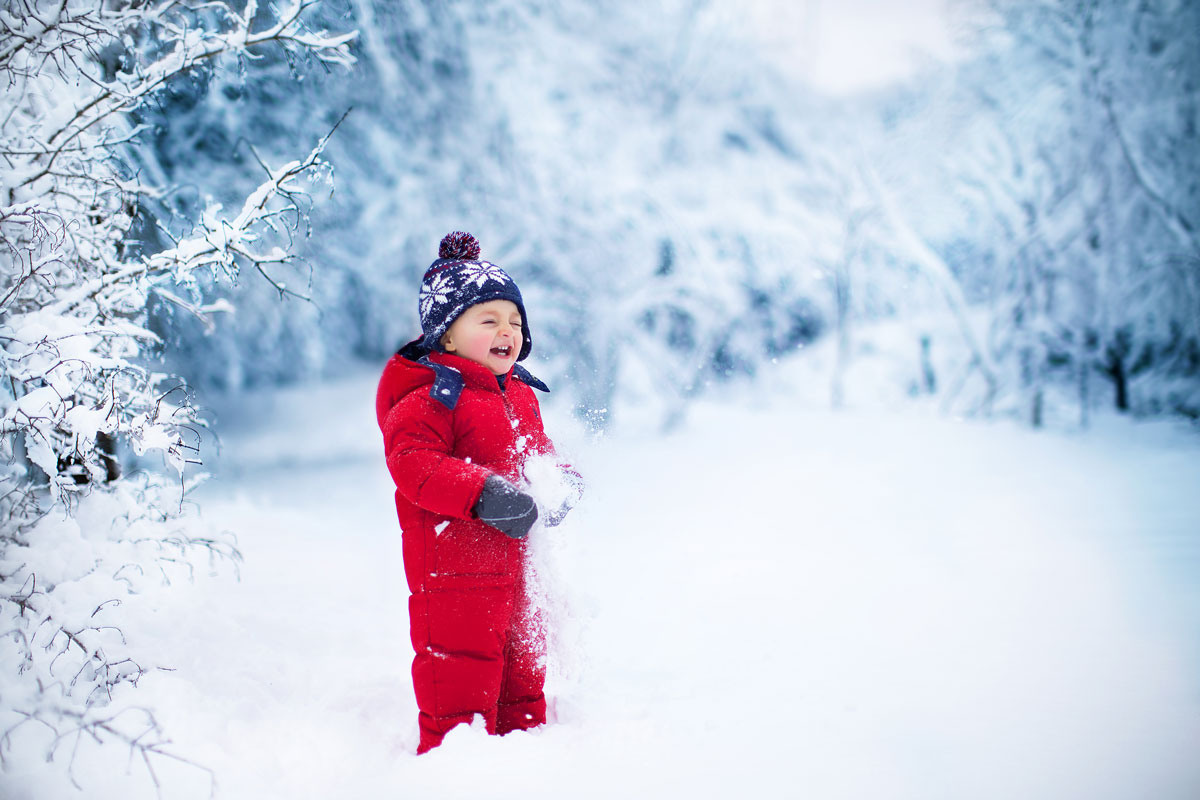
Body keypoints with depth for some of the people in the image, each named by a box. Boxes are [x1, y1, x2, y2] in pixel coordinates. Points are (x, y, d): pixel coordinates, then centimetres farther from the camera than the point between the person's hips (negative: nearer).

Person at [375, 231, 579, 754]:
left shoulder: (520, 394, 13)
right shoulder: (430, 397, -13)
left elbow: (536, 452, 25)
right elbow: (413, 465, -23)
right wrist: (482, 493, -32)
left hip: (515, 559, 8)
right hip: (454, 564, -8)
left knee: (522, 670, 18)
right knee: (460, 679, -4)